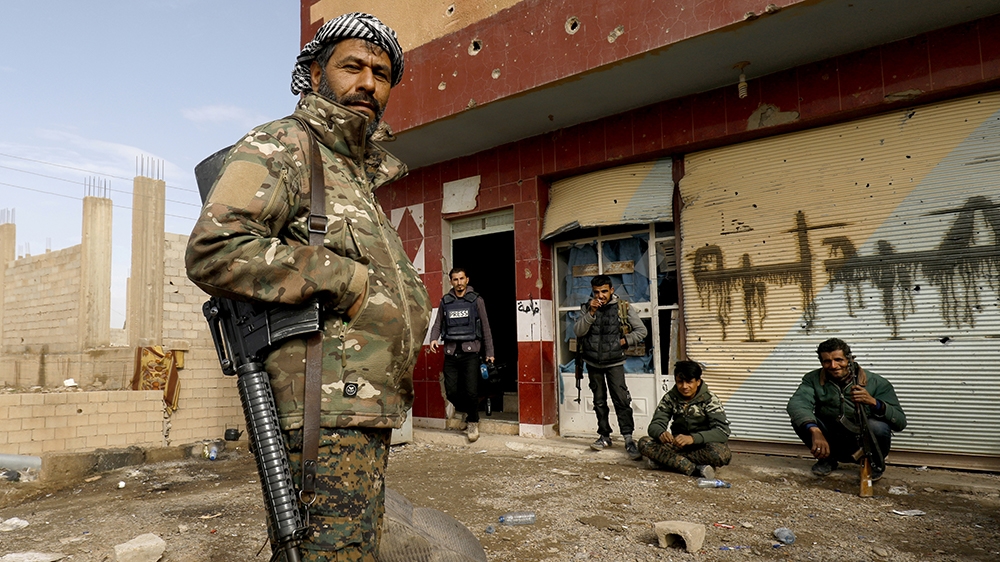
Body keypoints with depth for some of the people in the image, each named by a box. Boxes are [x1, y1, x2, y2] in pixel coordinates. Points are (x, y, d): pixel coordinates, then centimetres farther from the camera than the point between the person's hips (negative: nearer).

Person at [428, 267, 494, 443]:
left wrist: (489, 353, 3)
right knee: (451, 392, 1)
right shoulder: (445, 302, 12)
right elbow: (438, 324, 14)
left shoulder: (476, 300, 6)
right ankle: (466, 411, 29)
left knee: (471, 391, -8)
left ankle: (473, 421, 16)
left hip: (470, 351, -2)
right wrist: (434, 339, -8)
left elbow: (485, 328, 7)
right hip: (451, 353, 3)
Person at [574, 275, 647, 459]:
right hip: (593, 363, 3)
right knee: (599, 401, 11)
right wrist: (591, 313, -20)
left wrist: (625, 340, -11)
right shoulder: (587, 308, 1)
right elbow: (578, 331, -11)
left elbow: (641, 330, 1)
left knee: (621, 399, -11)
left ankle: (629, 439, -7)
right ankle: (604, 436, 22)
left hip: (614, 362, -3)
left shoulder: (623, 308, -5)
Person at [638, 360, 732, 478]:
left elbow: (723, 432, -25)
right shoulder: (670, 398, -2)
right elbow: (655, 425, -7)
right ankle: (696, 468, -29)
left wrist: (692, 438, -42)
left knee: (722, 453, -37)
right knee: (644, 443, -23)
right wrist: (661, 433, -35)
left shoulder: (710, 400, -12)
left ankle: (664, 459, -25)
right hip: (678, 444, 3)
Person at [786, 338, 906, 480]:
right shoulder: (813, 379, -9)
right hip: (831, 445, 1)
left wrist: (873, 402, -38)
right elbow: (795, 404, -28)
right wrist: (815, 431, -46)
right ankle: (827, 459, 4)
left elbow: (900, 422, -19)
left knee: (877, 425, -33)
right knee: (801, 418, -23)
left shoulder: (876, 383, -12)